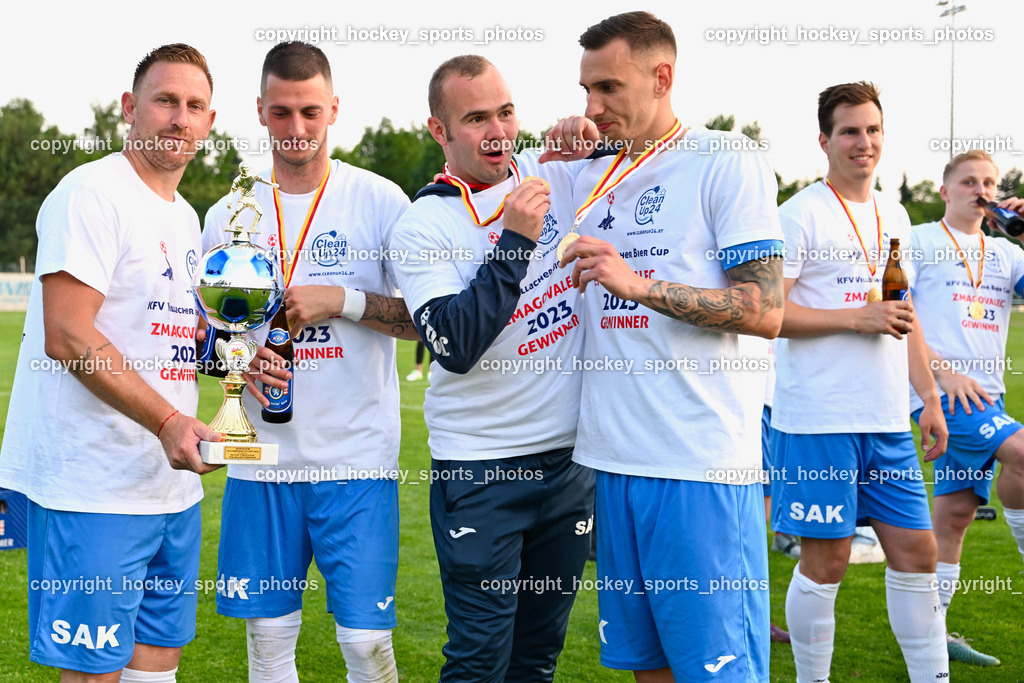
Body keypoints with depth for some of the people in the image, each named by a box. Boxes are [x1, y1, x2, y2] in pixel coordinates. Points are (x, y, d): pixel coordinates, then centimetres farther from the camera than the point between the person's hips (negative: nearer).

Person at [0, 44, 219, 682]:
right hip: (94, 486, -9)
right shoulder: (93, 192, -10)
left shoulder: (185, 217, 18)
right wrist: (169, 421, -25)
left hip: (171, 481, 9)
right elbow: (67, 337, -19)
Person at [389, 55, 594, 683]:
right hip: (479, 467, -4)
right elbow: (456, 347, -18)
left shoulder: (556, 176, 4)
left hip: (571, 454, 4)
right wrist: (516, 238, -22)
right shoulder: (423, 226, -7)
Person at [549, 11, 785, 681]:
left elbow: (765, 311, -9)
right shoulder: (591, 177, 15)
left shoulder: (727, 160, -2)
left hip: (702, 465, -6)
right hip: (614, 458, 6)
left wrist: (637, 284, -17)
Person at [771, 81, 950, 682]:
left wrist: (930, 396, 15)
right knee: (827, 561, -1)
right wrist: (858, 317, -16)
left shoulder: (894, 216, 16)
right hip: (819, 419, -6)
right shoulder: (801, 214, -6)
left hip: (889, 419, 7)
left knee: (916, 550, 7)